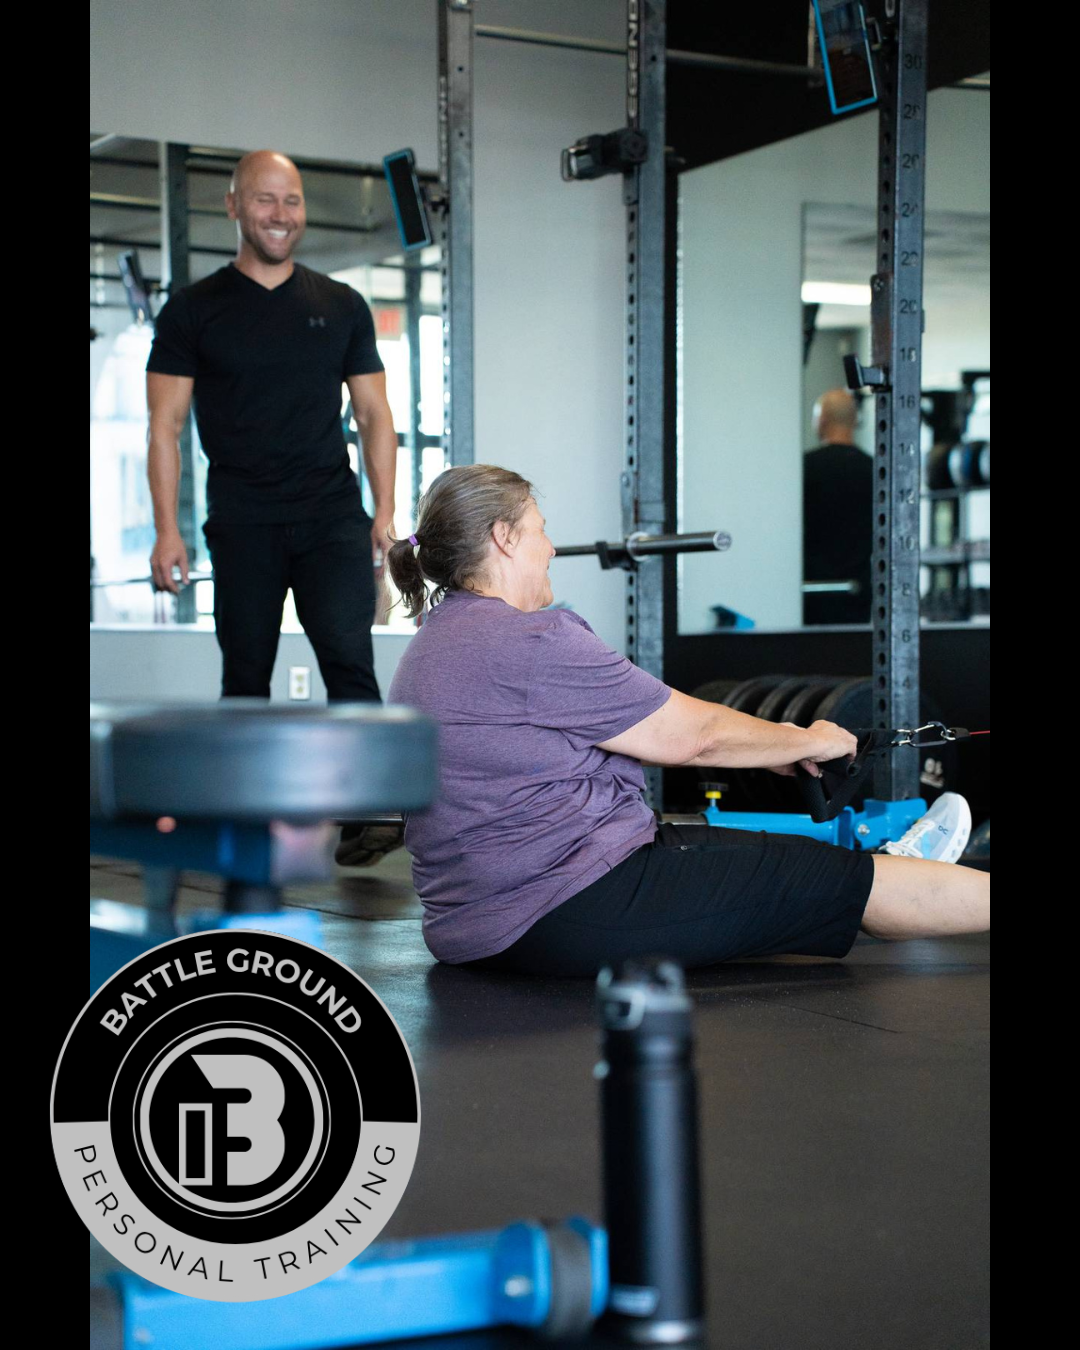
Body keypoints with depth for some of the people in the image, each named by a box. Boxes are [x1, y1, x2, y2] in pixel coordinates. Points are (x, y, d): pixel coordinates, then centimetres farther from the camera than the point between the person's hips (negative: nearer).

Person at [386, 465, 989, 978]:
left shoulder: (435, 647, 15)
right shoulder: (529, 641, -18)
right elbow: (687, 734, -10)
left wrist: (778, 745, 20)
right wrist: (807, 743, 8)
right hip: (571, 910, -10)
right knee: (841, 883, 2)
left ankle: (885, 869, 42)